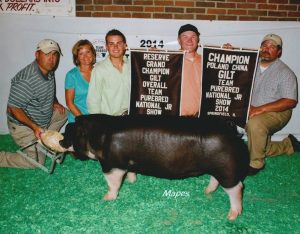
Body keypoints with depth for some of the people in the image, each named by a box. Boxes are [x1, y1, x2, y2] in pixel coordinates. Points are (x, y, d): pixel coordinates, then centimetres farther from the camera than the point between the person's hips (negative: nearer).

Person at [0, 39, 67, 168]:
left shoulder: (49, 72, -4)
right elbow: (13, 108, -29)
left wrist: (55, 103, 3)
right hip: (24, 125, -8)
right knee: (37, 161, -4)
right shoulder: (26, 80, -33)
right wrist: (34, 127, -34)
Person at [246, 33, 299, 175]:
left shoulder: (285, 72, -7)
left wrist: (261, 108, -23)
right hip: (251, 110, 6)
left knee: (255, 124, -35)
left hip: (276, 112, -6)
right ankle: (288, 144, 26)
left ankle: (256, 163, -16)